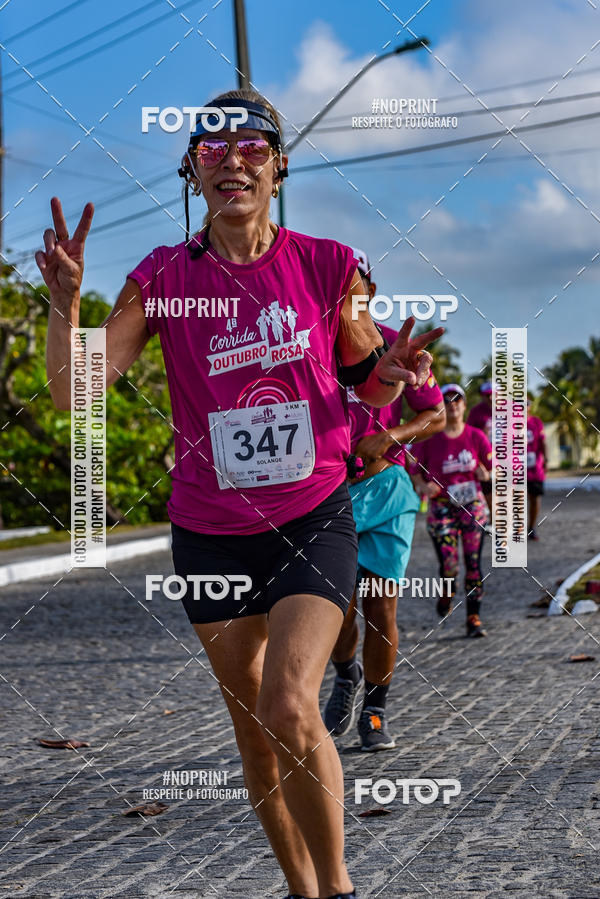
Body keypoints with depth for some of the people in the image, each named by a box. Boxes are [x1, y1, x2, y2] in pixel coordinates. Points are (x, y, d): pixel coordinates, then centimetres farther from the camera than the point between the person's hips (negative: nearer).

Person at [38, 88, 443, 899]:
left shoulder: (326, 267, -4)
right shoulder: (164, 278, -4)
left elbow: (366, 383, 9)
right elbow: (74, 392, -12)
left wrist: (395, 369, -14)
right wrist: (66, 300, -29)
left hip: (314, 521, -2)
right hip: (211, 534, 2)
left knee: (289, 709, -20)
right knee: (253, 730, 10)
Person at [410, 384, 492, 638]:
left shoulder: (476, 437, 2)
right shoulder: (429, 438, -1)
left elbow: (495, 467, 6)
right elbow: (415, 470, 4)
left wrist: (486, 474, -16)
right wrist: (424, 487, -16)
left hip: (472, 504, 1)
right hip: (442, 506, -1)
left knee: (473, 562, -3)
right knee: (449, 564, -11)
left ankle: (473, 617, 4)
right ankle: (447, 593, 24)